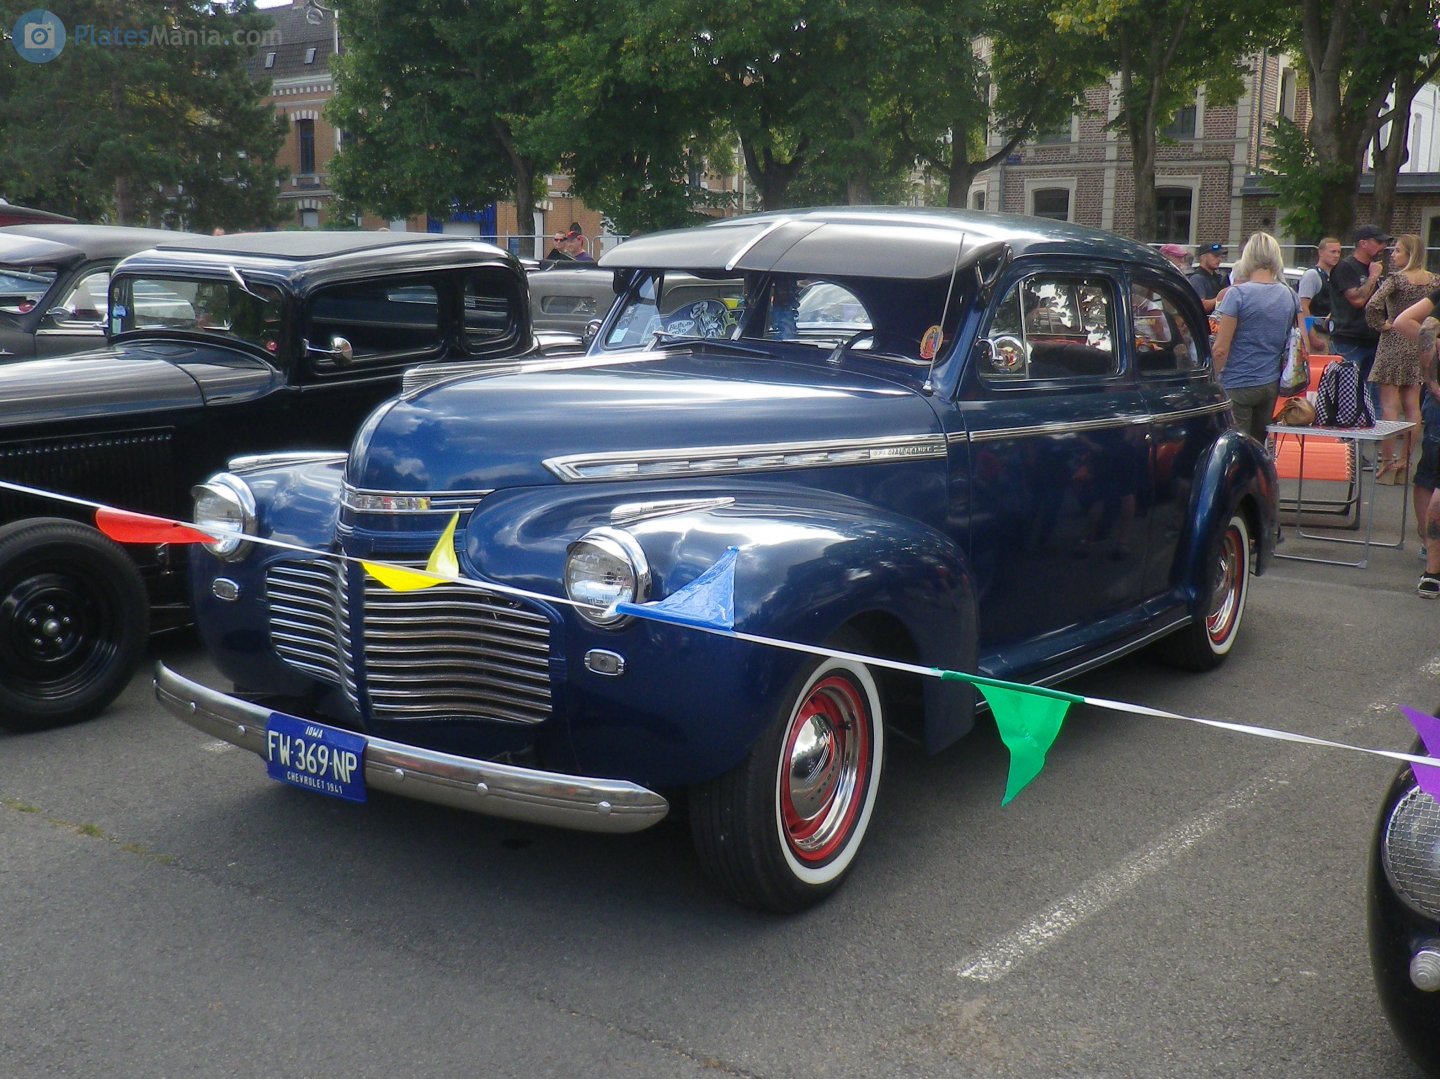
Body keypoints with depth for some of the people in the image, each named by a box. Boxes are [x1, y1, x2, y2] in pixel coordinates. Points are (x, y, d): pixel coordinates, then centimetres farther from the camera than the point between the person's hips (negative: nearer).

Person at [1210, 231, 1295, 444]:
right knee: (1258, 447, 14)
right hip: (1271, 384, 6)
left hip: (1238, 386, -6)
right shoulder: (1289, 296, 6)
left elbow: (1220, 349, -14)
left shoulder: (1238, 294, -12)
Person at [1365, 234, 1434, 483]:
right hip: (1419, 346, 6)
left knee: (1389, 407, -3)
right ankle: (1405, 462, 14)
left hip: (1394, 344, -6)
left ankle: (1387, 464, -2)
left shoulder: (1396, 278, -13)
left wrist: (1382, 325, -10)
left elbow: (1372, 305, -25)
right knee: (1412, 407, 10)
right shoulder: (1432, 280, 5)